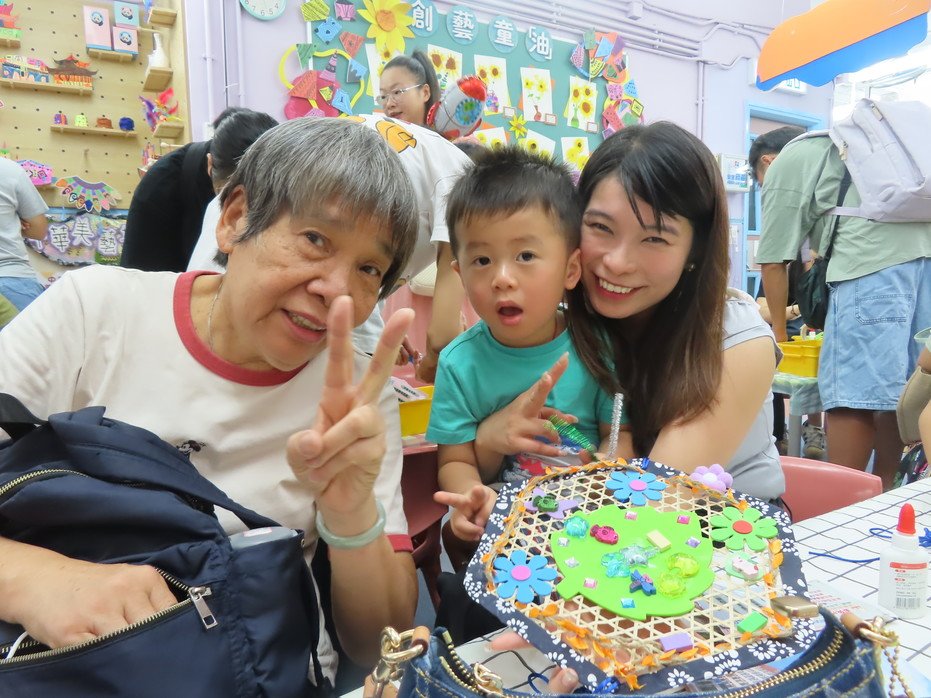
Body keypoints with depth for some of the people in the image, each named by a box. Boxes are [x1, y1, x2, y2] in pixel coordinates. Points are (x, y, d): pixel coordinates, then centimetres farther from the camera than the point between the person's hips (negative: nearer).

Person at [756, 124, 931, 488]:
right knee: (897, 388, 12)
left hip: (873, 259, -8)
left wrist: (778, 330, 20)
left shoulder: (782, 167, 13)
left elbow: (773, 262, 10)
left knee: (854, 393, -4)